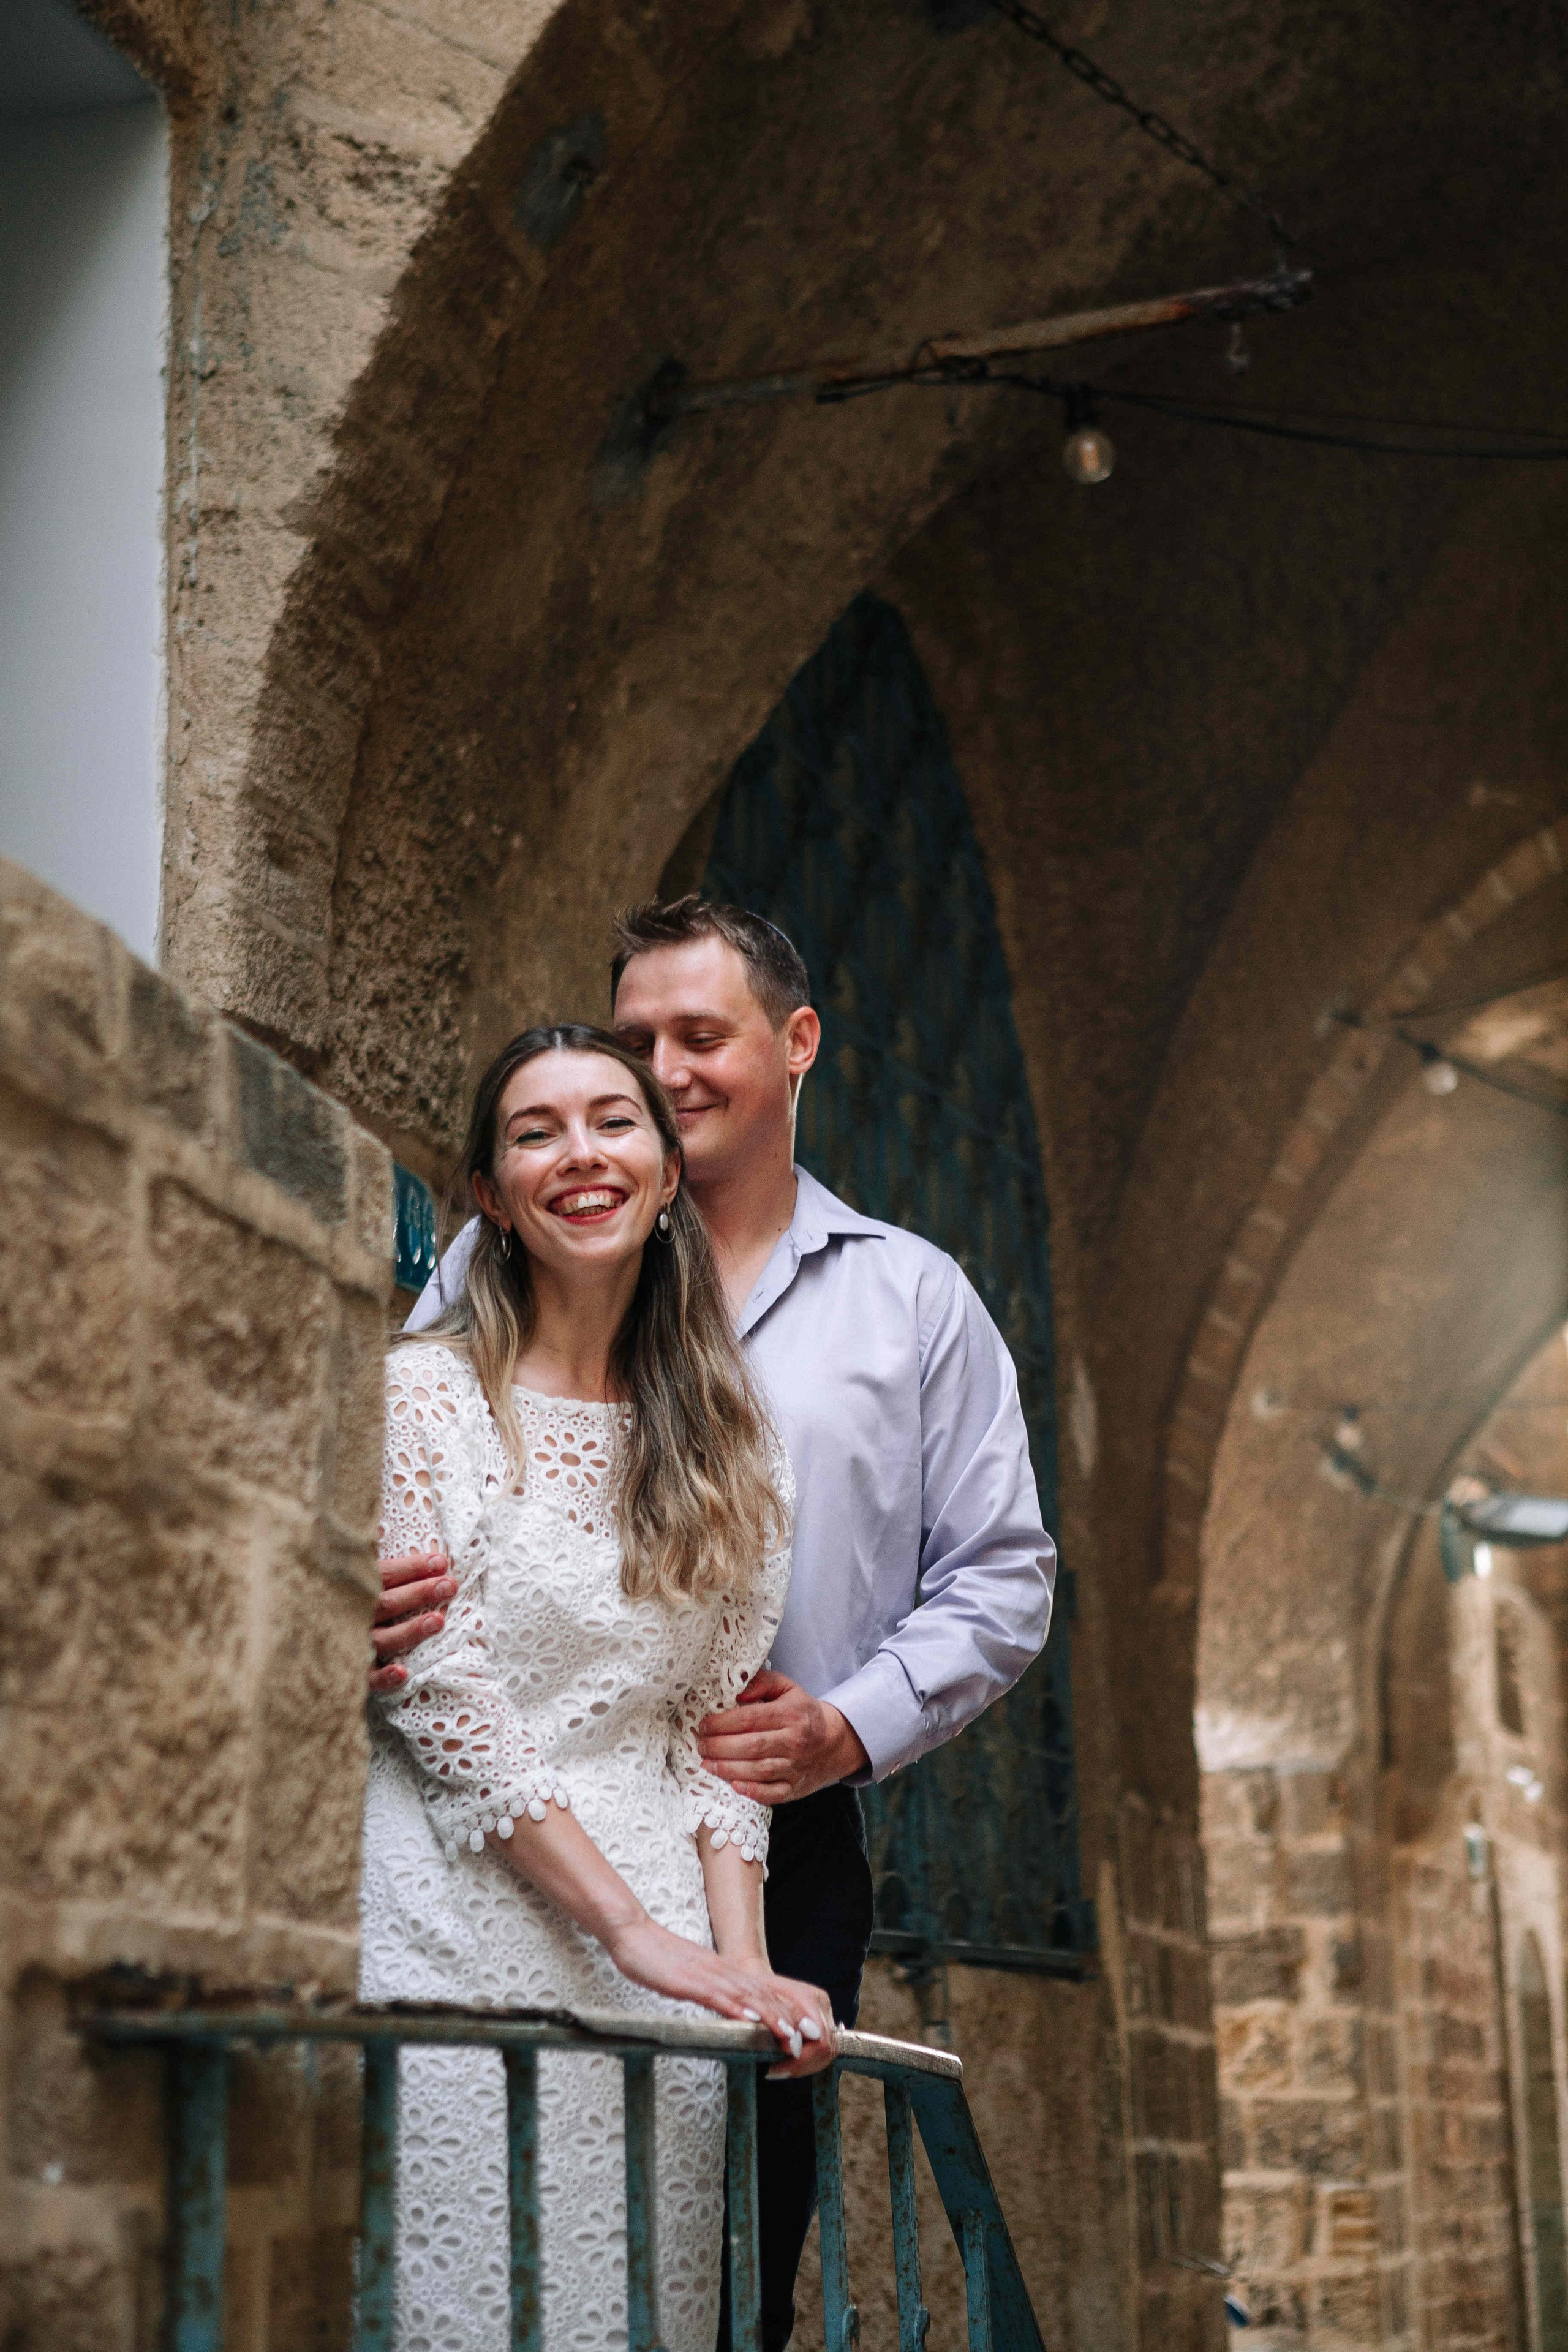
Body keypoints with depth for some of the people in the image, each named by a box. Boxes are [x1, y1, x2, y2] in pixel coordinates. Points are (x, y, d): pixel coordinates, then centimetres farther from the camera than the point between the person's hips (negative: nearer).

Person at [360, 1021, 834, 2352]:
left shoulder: (721, 1438, 12)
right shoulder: (422, 1396, -2)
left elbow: (717, 1721, 10)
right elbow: (439, 1695, -8)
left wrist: (742, 1961, -4)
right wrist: (629, 1926, -13)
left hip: (666, 1937, 4)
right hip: (461, 1929, -4)